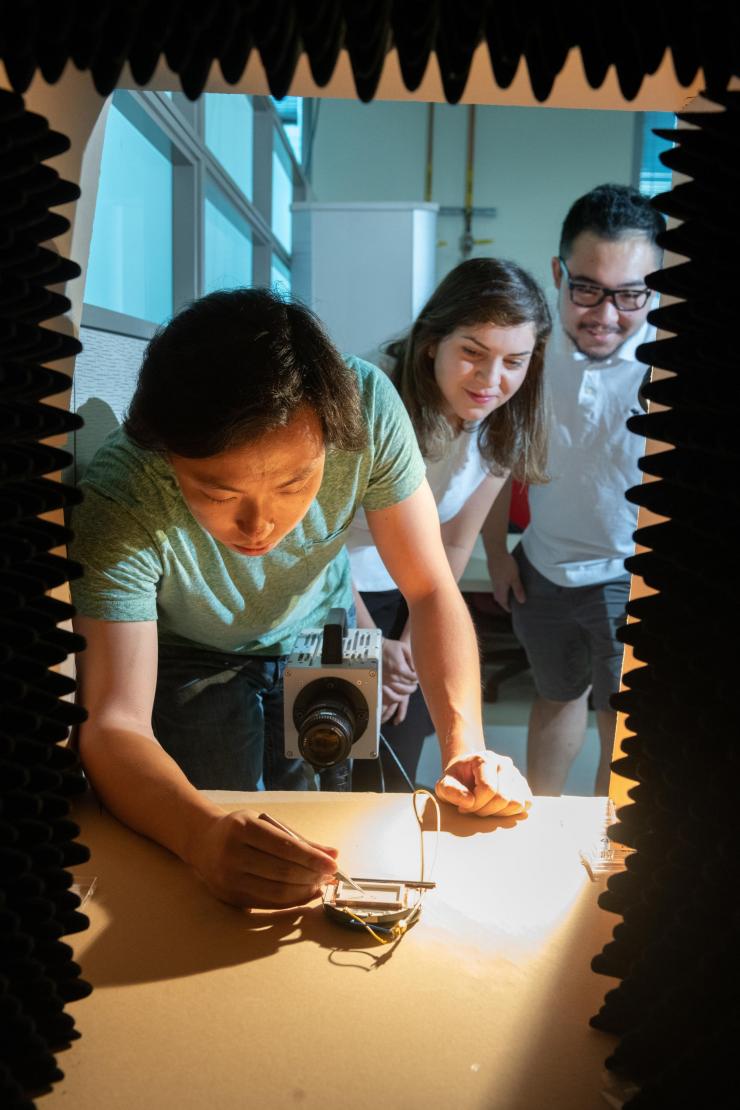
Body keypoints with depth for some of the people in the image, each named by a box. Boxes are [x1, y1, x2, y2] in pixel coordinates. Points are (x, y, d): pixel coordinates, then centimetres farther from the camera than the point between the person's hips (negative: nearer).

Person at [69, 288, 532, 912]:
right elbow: (113, 725, -41)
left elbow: (431, 589, -25)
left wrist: (466, 746, -38)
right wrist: (204, 834, -61)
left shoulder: (368, 407, -33)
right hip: (192, 662, -1)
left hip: (318, 636, 2)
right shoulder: (119, 502, -39)